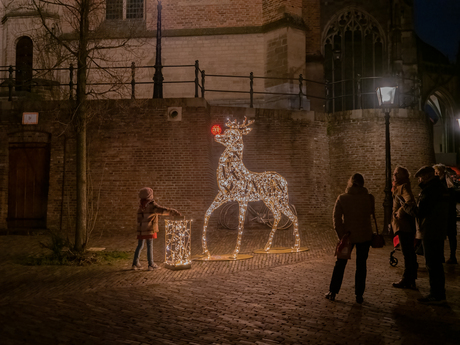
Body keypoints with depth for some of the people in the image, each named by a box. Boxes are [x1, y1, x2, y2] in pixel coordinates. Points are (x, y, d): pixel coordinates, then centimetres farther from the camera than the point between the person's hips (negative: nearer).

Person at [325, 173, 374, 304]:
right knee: (361, 265, 10)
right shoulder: (369, 198, -6)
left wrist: (341, 235, -6)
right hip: (364, 236, 0)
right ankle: (359, 295, 12)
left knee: (340, 264, 12)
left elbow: (337, 218, -10)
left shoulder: (342, 198, -8)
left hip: (348, 235, 0)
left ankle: (332, 292, 15)